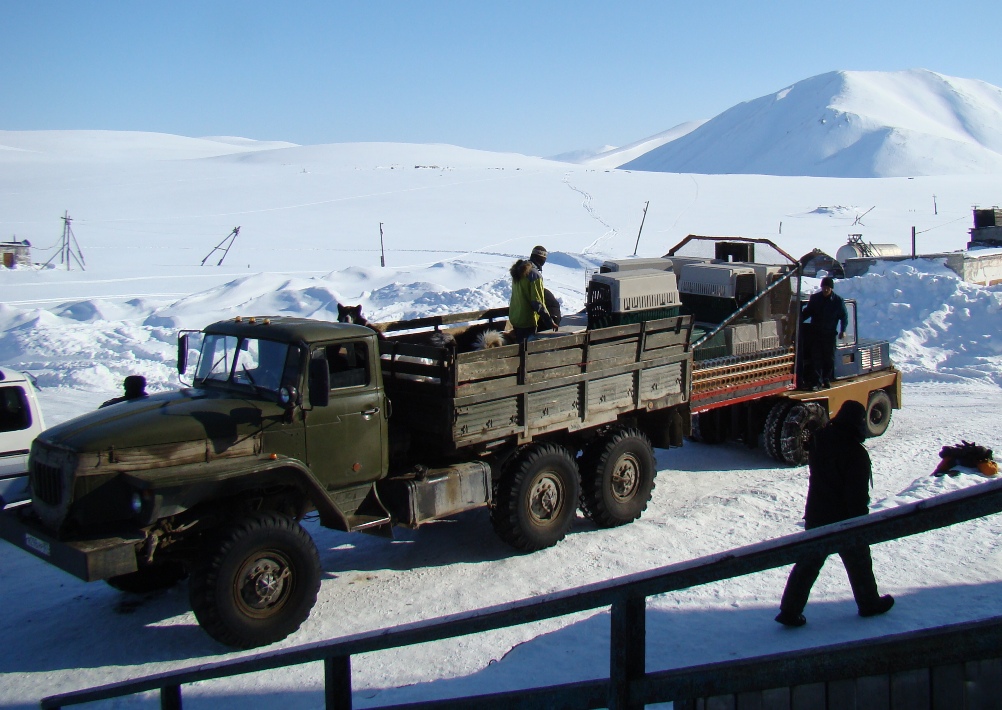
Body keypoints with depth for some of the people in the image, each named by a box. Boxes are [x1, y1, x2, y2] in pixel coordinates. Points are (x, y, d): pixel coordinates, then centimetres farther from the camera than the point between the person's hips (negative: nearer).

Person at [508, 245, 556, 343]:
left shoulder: (519, 270, 6)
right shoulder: (535, 274, -20)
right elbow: (537, 302, -23)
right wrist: (550, 321, -19)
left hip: (514, 316, 9)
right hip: (527, 320, -9)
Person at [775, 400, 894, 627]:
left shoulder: (818, 440, 0)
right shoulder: (855, 452, -21)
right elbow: (858, 494, -20)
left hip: (815, 516, 5)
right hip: (844, 520, -5)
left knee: (808, 563, 10)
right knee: (859, 563, 17)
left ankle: (790, 610, 6)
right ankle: (869, 603, 36)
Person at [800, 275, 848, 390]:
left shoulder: (838, 300, -2)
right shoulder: (814, 298, 3)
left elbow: (844, 316, 4)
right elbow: (807, 312, 12)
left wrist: (843, 330, -5)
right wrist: (798, 320, -3)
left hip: (830, 334, -1)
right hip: (815, 333, 1)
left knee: (829, 358, 6)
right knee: (816, 358, -3)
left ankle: (827, 380, 20)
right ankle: (817, 381, -2)